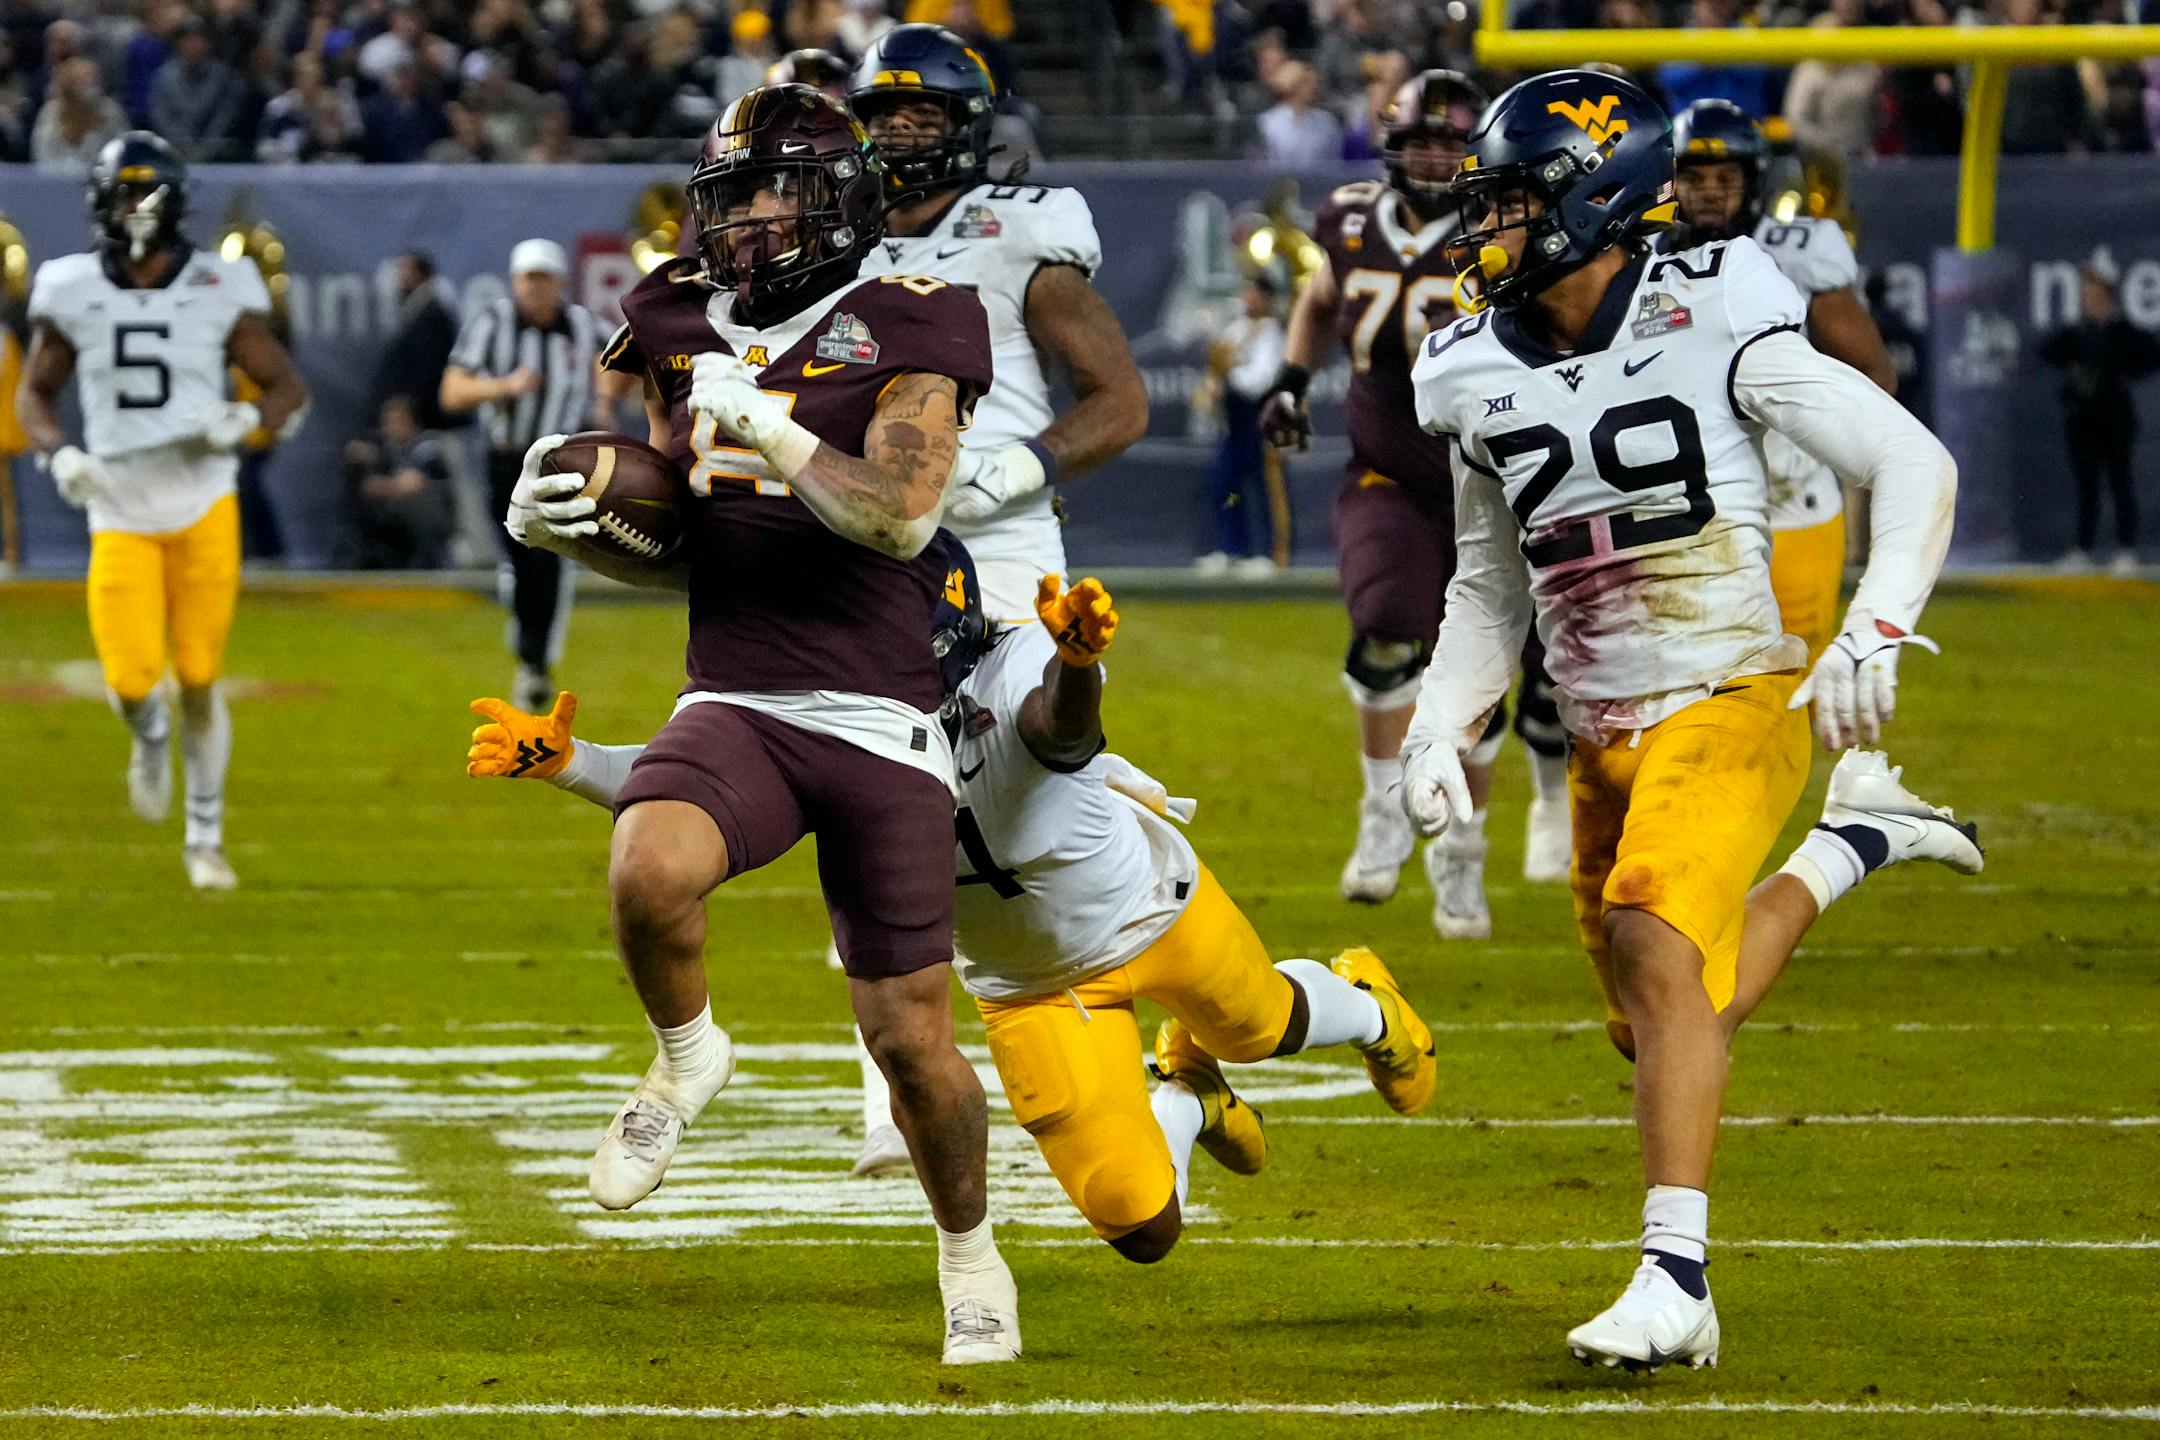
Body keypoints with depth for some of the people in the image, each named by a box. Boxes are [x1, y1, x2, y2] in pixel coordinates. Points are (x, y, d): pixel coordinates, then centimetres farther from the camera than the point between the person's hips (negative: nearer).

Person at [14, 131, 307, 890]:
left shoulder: (219, 289, -3)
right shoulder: (72, 291, -1)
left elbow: (288, 387, 4)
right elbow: (35, 391, 12)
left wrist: (245, 421, -17)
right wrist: (57, 454, -7)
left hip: (203, 506, 0)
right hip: (121, 510, 0)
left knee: (199, 680, 2)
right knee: (132, 679, -11)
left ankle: (205, 837, 20)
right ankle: (151, 735, 27)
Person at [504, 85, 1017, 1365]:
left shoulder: (904, 333, -4)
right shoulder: (686, 332, 12)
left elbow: (901, 516, -16)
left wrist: (771, 434, -21)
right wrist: (572, 526, 0)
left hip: (883, 721, -3)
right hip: (736, 707, 3)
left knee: (910, 1031, 2)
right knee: (649, 872, -31)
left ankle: (971, 1256, 27)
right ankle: (686, 1059, 0)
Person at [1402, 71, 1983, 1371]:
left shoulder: (1711, 322, -12)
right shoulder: (1481, 374, 6)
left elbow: (1916, 466, -9)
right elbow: (1488, 590, 20)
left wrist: (1875, 634, -20)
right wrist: (1443, 729, 6)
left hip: (1728, 703, -7)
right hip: (1605, 737, 7)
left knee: (1663, 952, -26)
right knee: (1670, 1027, 11)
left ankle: (1676, 1283, -27)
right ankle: (1852, 844, 35)